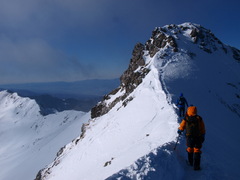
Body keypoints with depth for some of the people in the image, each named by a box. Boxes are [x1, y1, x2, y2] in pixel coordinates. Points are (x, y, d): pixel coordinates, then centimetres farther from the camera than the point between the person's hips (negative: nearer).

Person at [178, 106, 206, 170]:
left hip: (189, 137, 0)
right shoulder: (199, 119, -4)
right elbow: (203, 129, 2)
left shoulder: (186, 119, -7)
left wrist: (179, 130, 29)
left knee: (190, 149, 21)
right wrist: (203, 136, 14)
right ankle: (196, 166, 7)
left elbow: (181, 127, 8)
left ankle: (190, 162, 36)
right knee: (197, 151, 9)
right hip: (198, 137, 0)